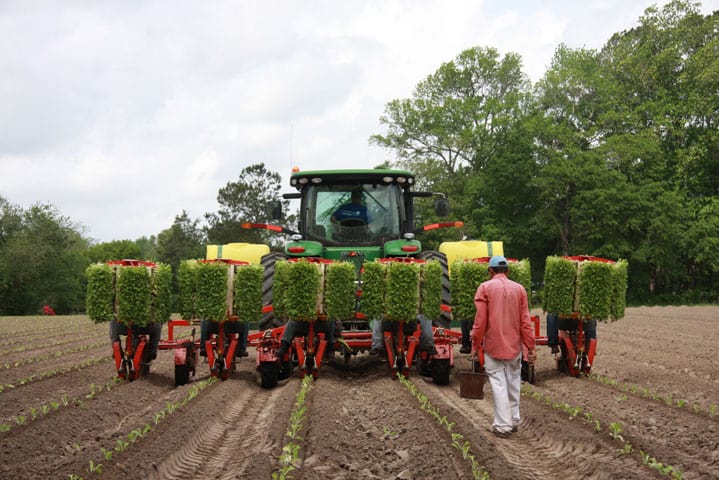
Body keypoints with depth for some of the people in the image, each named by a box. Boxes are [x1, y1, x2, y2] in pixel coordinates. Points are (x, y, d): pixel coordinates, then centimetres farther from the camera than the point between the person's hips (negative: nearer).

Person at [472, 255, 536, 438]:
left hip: (493, 346, -3)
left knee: (498, 384, 0)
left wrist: (475, 346, -2)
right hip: (514, 346, 3)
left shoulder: (485, 288, -5)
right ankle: (514, 420, 23)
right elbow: (525, 320, 0)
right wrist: (531, 347, 4)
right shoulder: (519, 289, 3)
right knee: (513, 383, 15)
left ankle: (502, 425, 0)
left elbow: (480, 320, -9)